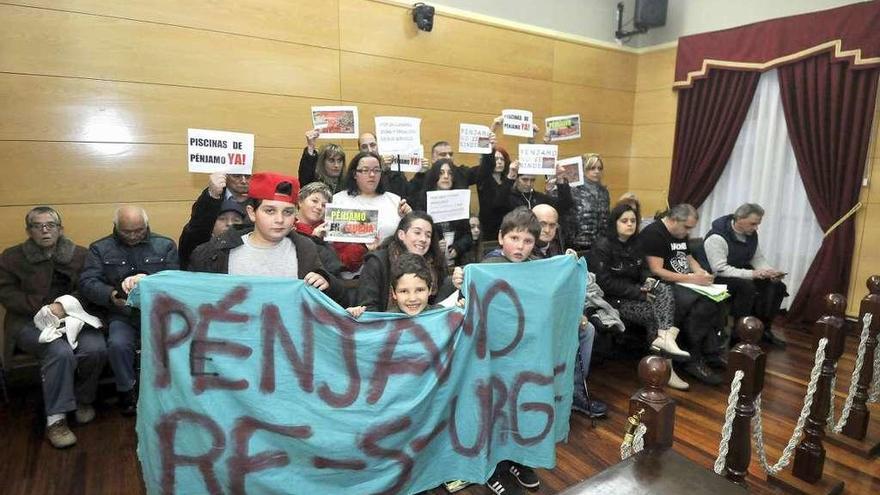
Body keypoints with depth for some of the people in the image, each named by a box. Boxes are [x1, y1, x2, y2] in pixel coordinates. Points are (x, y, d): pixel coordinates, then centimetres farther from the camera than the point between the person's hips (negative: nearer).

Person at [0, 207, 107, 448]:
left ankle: (83, 399, 0)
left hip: (72, 317, 2)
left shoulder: (80, 255, 10)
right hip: (30, 322, -1)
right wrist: (44, 307, -14)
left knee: (96, 348, -28)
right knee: (61, 352, -32)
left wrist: (68, 303, -15)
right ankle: (55, 420, -20)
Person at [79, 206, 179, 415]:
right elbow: (87, 282, -1)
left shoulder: (165, 245, 10)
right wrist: (112, 295, -20)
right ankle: (127, 391, -1)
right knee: (117, 344, -29)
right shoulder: (100, 248, 11)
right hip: (122, 314, 1)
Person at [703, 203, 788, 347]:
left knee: (776, 286, -8)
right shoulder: (717, 237, -24)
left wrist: (770, 271, -10)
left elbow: (758, 258, 11)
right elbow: (720, 269, -28)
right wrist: (751, 274, -32)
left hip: (743, 274, 8)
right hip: (719, 278, -8)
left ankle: (764, 329, 4)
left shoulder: (751, 234, 2)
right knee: (747, 286, -34)